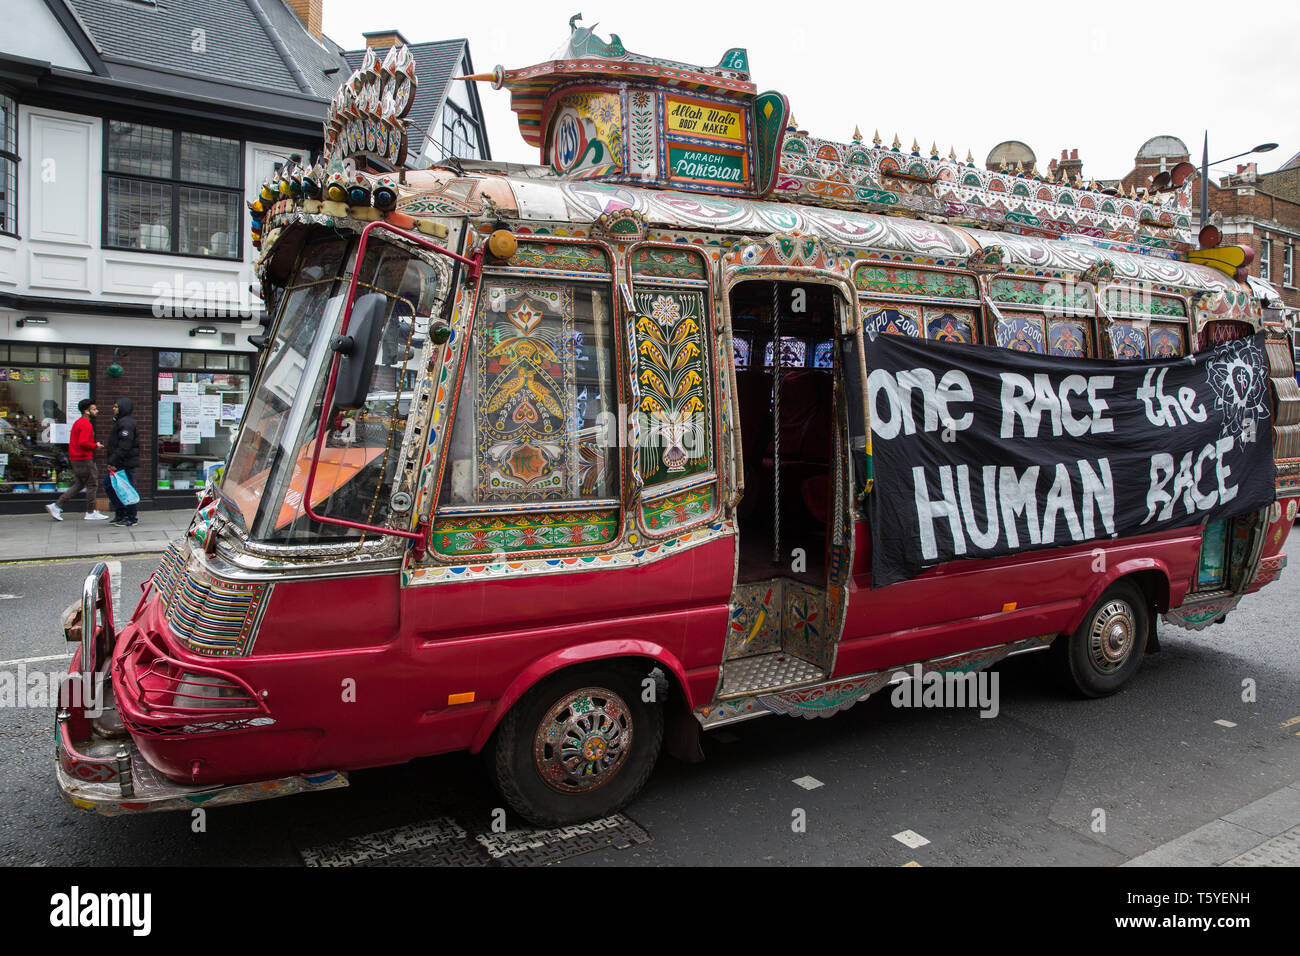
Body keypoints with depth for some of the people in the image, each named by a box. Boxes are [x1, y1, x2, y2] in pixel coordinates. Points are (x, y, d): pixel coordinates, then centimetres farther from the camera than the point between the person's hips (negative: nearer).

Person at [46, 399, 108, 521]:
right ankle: (91, 513, 5)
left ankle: (56, 506, 12)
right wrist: (96, 445, -12)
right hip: (84, 459, -10)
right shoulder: (86, 425, -16)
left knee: (80, 484, 16)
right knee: (92, 484, -1)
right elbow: (83, 443, -26)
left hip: (75, 458, 10)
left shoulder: (78, 422, 17)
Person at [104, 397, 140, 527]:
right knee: (108, 484, 16)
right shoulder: (119, 422, 19)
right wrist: (112, 462, 18)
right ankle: (120, 513, 21)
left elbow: (124, 446, -23)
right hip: (119, 463, 11)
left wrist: (114, 462, -23)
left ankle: (131, 518, 3)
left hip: (126, 463, -11)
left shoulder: (126, 423, -16)